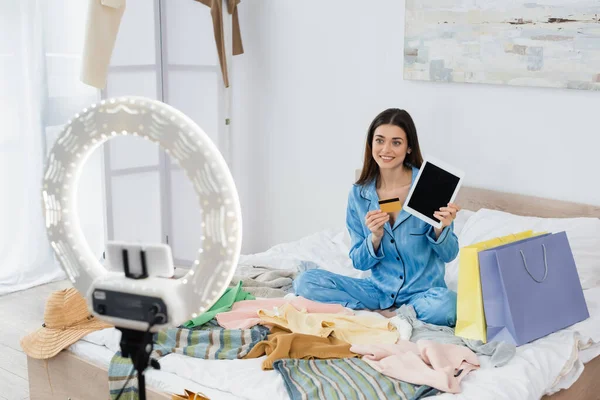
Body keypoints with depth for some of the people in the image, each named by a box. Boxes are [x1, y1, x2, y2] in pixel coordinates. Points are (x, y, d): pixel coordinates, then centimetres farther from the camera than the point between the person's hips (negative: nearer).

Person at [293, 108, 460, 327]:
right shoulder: (359, 194, -2)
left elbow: (448, 255, -3)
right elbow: (360, 263, 1)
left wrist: (440, 230, -24)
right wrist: (375, 237, -19)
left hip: (423, 290, -2)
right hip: (379, 289, 2)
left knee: (445, 306, -37)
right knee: (305, 282, -15)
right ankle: (383, 316, -15)